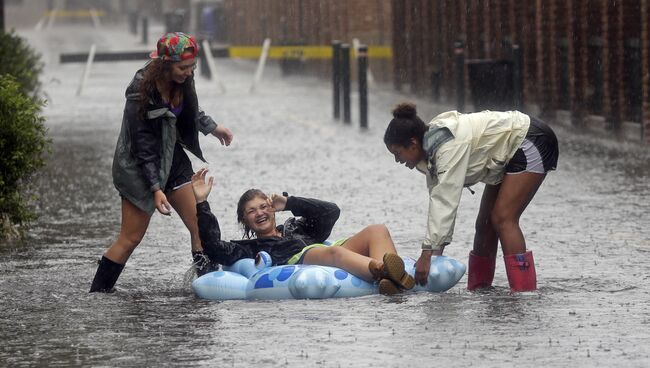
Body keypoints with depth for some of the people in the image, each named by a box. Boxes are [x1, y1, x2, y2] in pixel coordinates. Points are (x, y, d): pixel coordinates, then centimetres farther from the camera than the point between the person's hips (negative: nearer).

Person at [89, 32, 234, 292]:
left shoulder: (180, 81, -5)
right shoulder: (141, 93, -26)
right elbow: (143, 147, -22)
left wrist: (212, 128, 31)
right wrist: (156, 189, -24)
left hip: (172, 160, 7)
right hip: (140, 169, -7)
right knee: (131, 238, -4)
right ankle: (97, 294, 6)